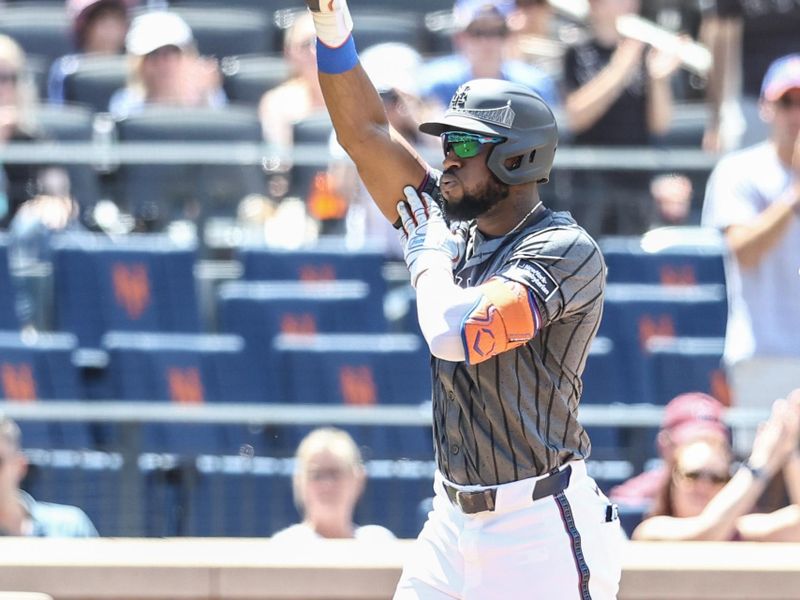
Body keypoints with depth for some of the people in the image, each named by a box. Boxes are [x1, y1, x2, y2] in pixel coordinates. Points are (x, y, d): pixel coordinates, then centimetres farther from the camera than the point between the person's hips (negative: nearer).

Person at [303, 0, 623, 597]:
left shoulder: (566, 251, -14)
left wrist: (427, 252, -7)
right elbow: (366, 132, 11)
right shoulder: (456, 229, 10)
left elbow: (457, 335, -26)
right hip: (454, 522, 8)